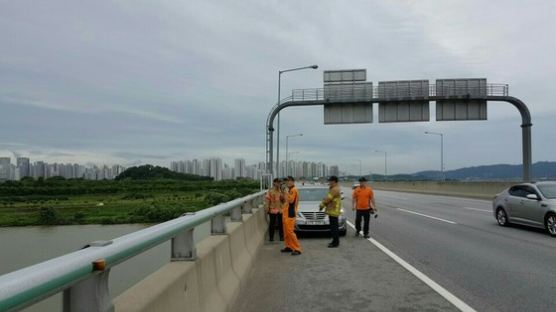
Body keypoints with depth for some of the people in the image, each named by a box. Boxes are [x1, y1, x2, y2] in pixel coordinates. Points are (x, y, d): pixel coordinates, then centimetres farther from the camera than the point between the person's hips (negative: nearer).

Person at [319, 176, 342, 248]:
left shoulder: (335, 189, -17)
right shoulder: (334, 189, 18)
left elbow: (328, 199, -20)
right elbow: (327, 198, 19)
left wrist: (322, 204, -8)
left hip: (333, 211, -11)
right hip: (333, 211, 11)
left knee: (334, 227, -7)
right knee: (334, 227, 16)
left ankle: (335, 242, -4)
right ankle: (335, 241, 23)